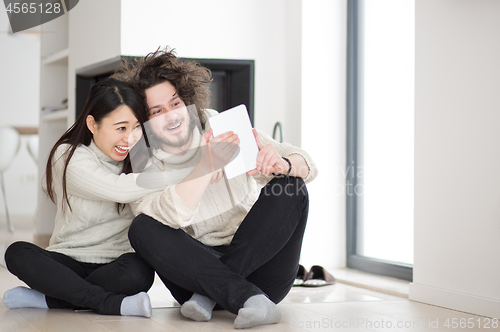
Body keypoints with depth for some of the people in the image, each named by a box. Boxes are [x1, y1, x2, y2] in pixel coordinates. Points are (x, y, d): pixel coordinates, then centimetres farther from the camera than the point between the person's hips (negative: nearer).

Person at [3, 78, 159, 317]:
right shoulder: (68, 157, -11)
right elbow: (120, 190, -25)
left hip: (113, 266, 1)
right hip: (69, 260, -1)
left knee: (139, 271, -34)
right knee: (18, 253, -29)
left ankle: (46, 299, -22)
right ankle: (112, 304, -33)